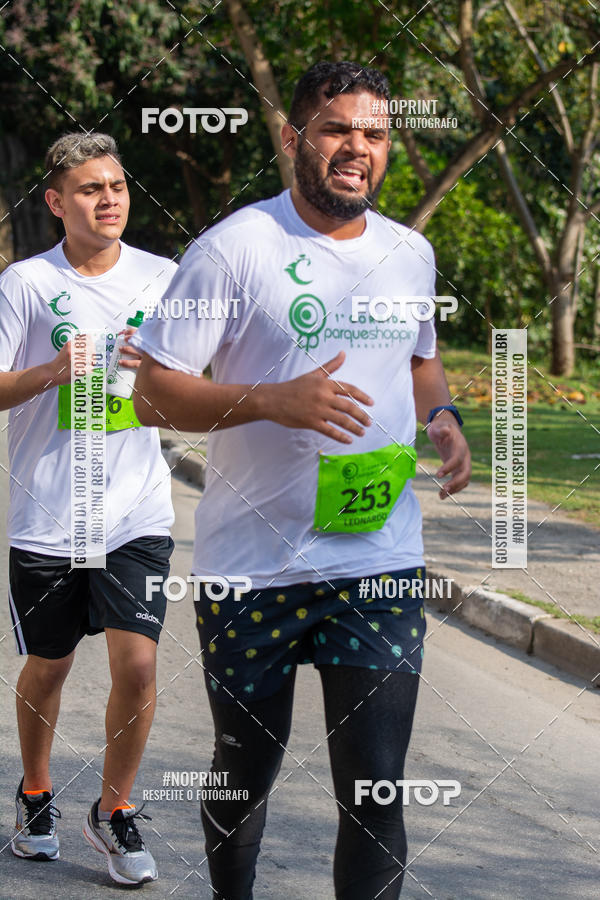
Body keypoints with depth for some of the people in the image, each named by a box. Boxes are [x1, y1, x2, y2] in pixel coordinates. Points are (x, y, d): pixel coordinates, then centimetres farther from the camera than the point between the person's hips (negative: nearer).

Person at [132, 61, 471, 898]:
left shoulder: (411, 254, 9)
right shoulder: (234, 248, -9)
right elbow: (154, 392, -10)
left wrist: (442, 416, 5)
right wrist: (274, 401, -25)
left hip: (380, 568, 3)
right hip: (250, 570, -3)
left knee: (375, 791, -5)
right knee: (244, 774, 14)